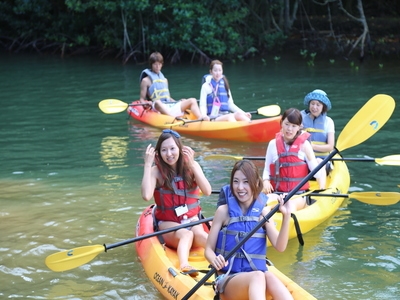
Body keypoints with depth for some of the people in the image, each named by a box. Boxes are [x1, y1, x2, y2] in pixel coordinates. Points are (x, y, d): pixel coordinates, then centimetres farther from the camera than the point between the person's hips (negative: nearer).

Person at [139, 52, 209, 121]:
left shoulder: (164, 80, 26)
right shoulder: (146, 80, 9)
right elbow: (142, 100, 6)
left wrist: (180, 102, 11)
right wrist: (146, 103, -17)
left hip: (171, 105, 6)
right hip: (158, 107, -6)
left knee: (192, 101, -12)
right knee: (158, 102, -41)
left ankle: (200, 118, -40)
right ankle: (175, 119, -65)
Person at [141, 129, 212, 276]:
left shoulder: (191, 166, 0)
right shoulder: (156, 171, -8)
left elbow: (207, 191, -13)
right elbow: (146, 196, -27)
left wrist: (192, 165, -17)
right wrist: (147, 164, -22)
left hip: (192, 219, 3)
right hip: (167, 223, -3)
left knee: (200, 235, -32)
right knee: (187, 235, -35)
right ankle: (184, 265, -62)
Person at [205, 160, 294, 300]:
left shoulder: (263, 211, 9)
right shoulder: (224, 211, 3)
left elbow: (280, 246, -2)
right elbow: (208, 249, 2)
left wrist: (286, 216, -16)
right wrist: (215, 261, -21)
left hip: (258, 275, 2)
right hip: (228, 279, -2)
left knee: (269, 277, -35)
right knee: (258, 276, -36)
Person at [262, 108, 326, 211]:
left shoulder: (304, 145, 1)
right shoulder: (273, 144, 9)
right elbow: (267, 169, 10)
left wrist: (322, 190, -10)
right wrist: (266, 181, -10)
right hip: (276, 192, 2)